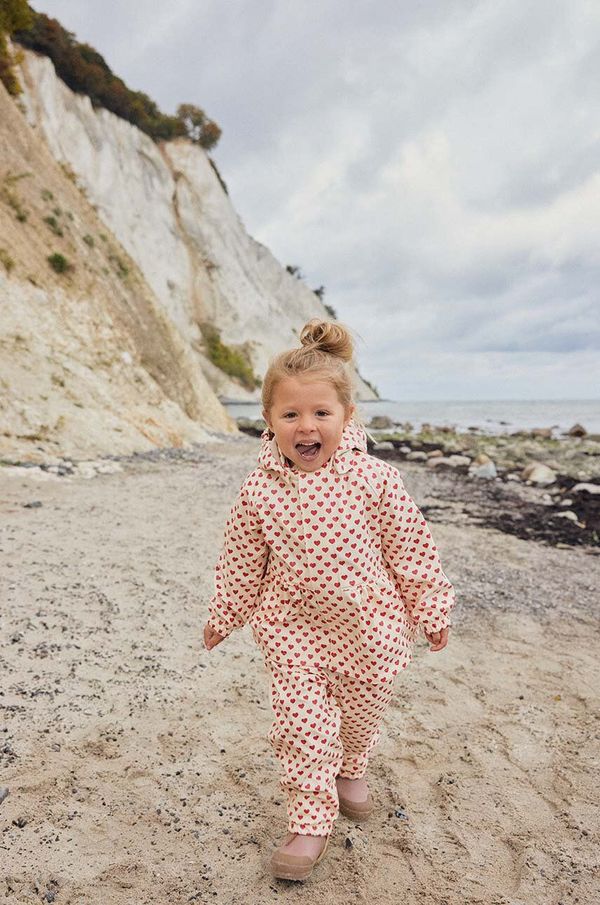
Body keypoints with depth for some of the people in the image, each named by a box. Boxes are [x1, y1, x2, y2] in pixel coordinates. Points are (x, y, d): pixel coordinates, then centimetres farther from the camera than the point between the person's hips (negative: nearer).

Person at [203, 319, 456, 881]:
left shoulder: (374, 479, -17)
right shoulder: (259, 491, -13)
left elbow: (411, 548, -7)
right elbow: (241, 559, 1)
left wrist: (431, 609, 1)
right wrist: (223, 615, 11)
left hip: (367, 628, 1)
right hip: (291, 630, 0)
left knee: (362, 712, 22)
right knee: (300, 727, 4)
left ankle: (349, 769, 55)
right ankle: (311, 820, 28)